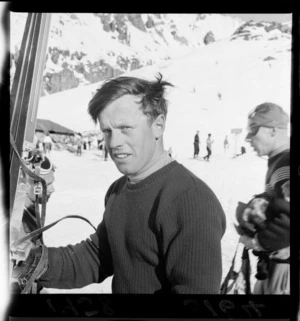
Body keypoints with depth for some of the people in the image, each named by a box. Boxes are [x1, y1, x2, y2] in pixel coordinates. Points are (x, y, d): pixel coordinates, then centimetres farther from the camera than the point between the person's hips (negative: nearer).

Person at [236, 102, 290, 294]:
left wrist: (257, 241, -17)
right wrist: (256, 205, 4)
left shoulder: (286, 166, -23)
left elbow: (288, 222, -29)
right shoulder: (279, 161, 9)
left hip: (284, 266, -9)